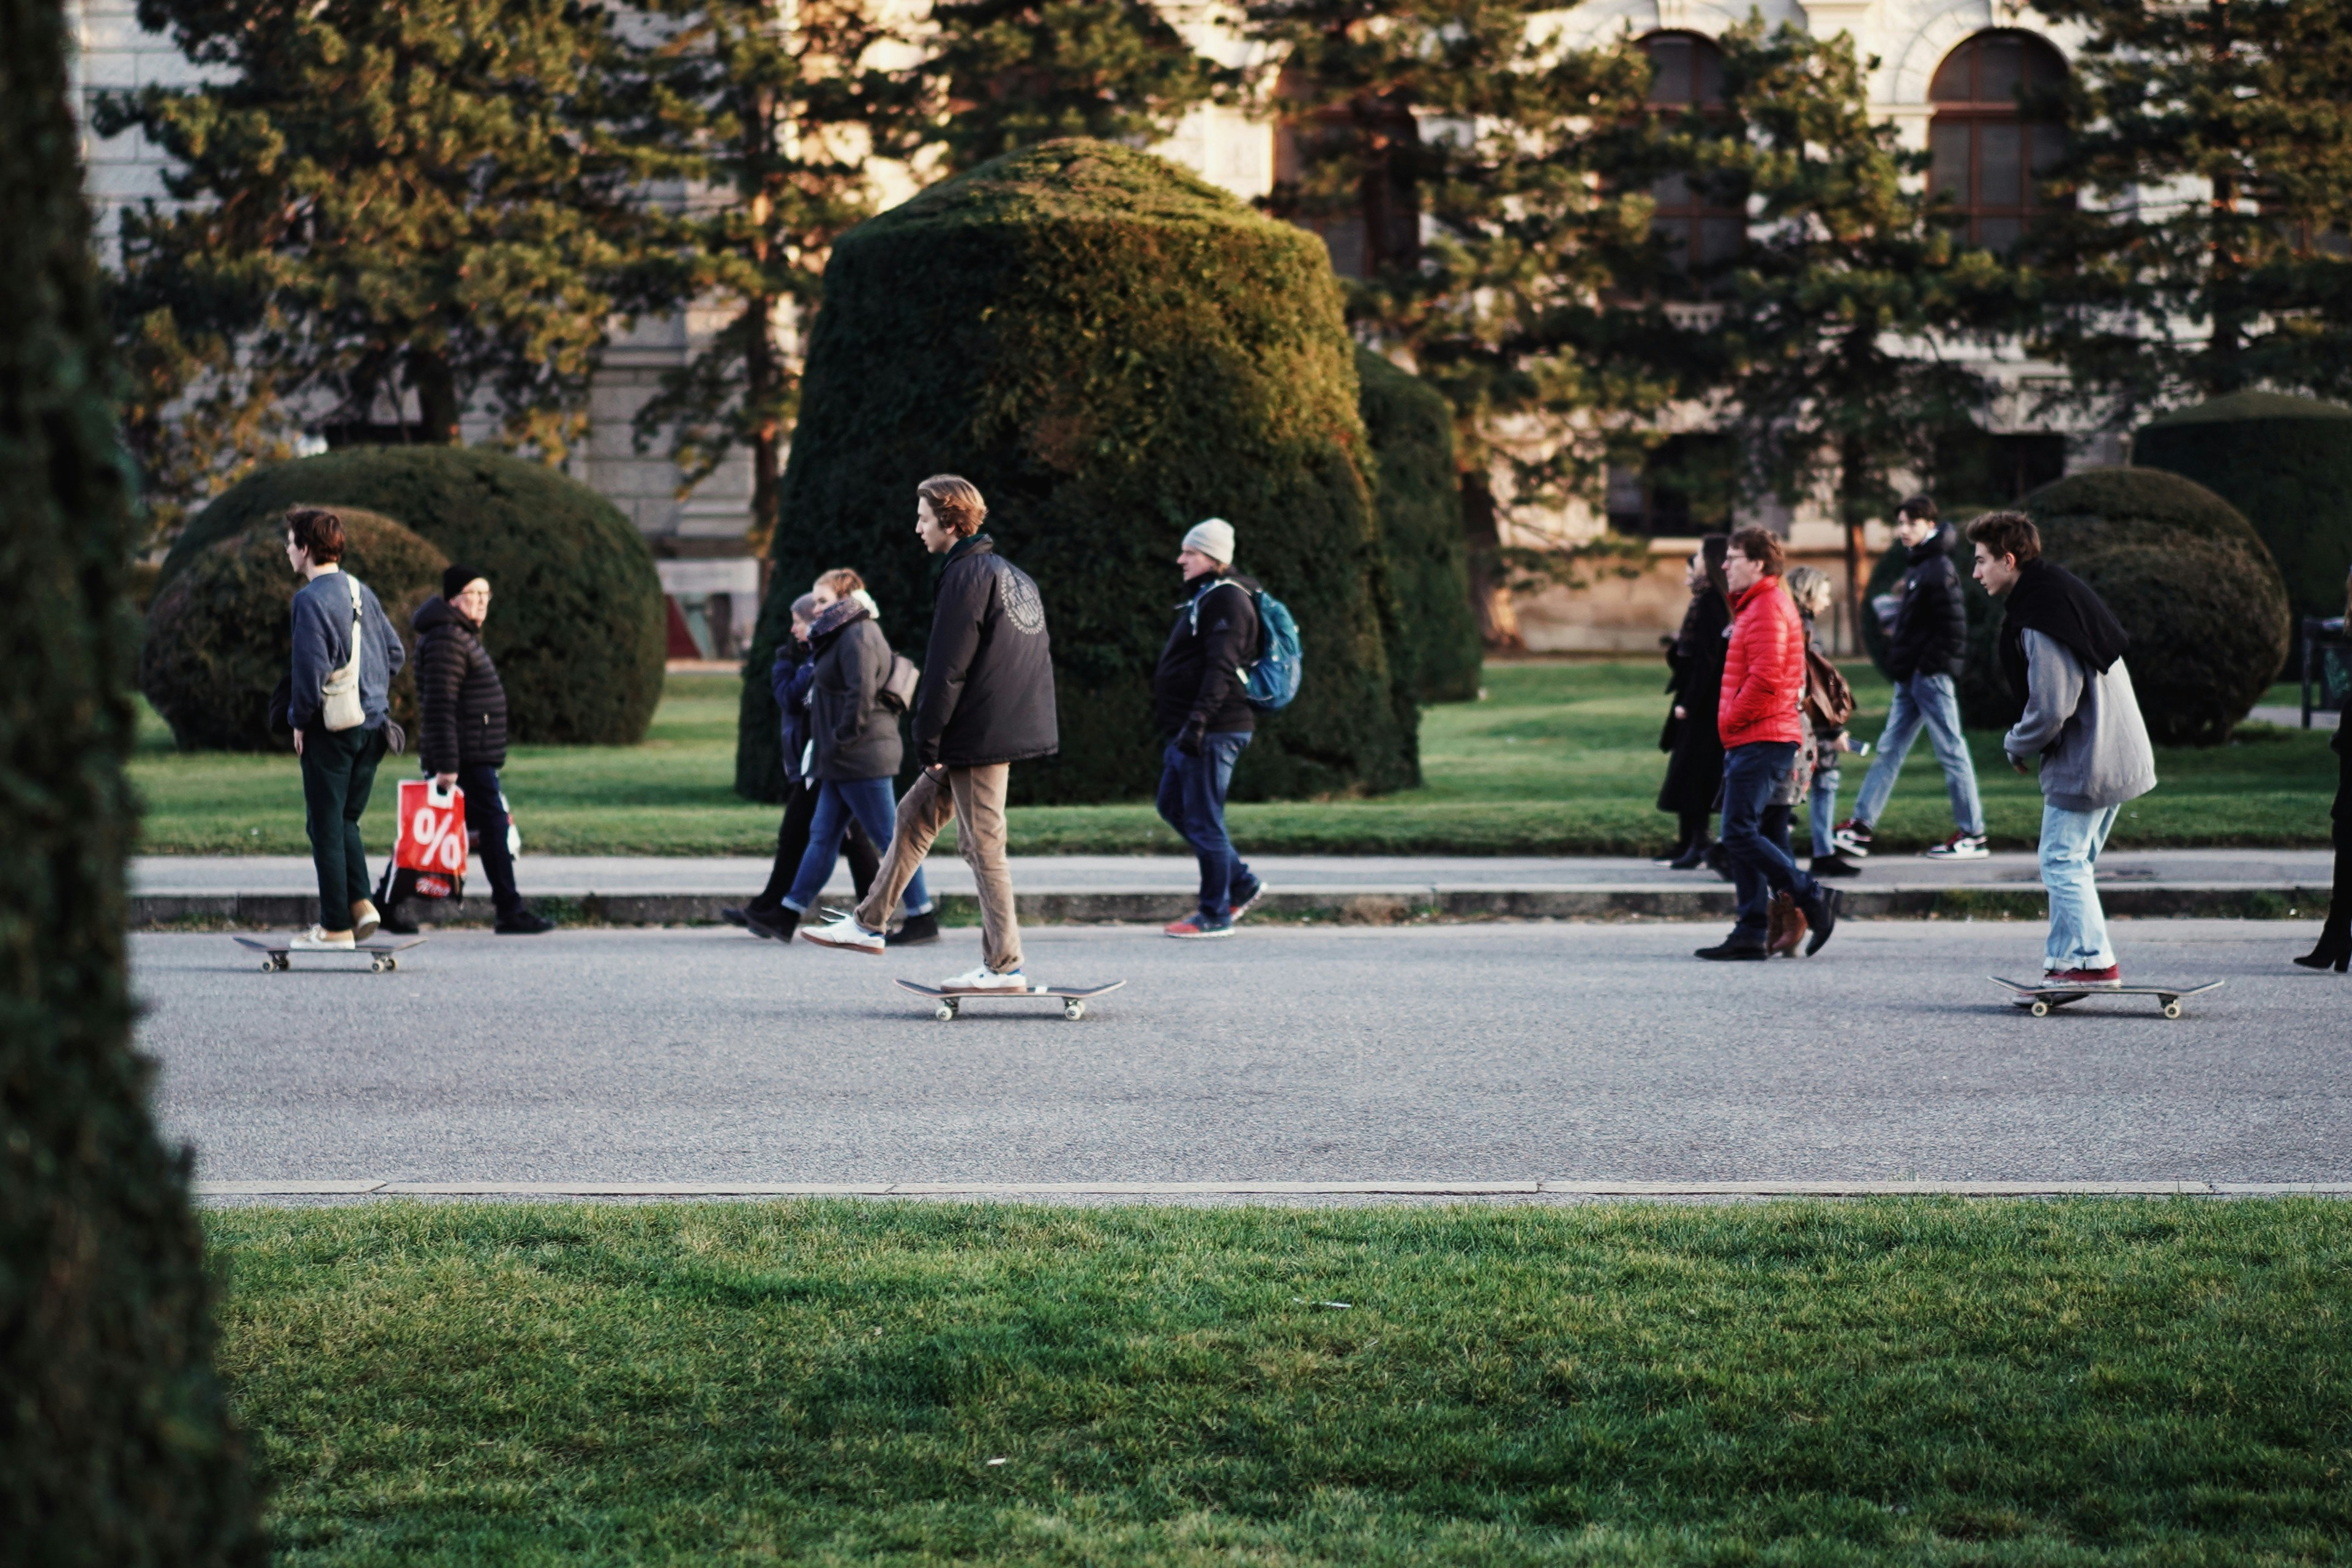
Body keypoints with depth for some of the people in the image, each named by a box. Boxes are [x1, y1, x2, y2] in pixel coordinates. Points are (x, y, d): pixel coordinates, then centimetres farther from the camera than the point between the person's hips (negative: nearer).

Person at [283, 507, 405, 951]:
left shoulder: (312, 599, -13)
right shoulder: (362, 592, 11)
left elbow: (311, 665, -18)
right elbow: (395, 653, 15)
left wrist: (300, 719, -6)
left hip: (331, 728, -7)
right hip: (372, 724, 7)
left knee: (326, 826, 1)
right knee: (346, 820, 18)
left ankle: (336, 927, 2)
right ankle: (360, 902, 3)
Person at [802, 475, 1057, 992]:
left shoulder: (967, 575, -14)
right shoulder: (1013, 575, 15)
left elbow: (947, 668, -18)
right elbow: (1038, 656, 20)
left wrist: (928, 740, -12)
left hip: (980, 736, -10)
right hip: (1008, 726, 10)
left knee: (982, 844, -4)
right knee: (914, 816, 16)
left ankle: (1005, 965, 1)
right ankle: (868, 923, 22)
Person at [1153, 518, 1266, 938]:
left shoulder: (1226, 600, -13)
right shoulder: (1205, 597, 19)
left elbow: (1221, 668, -22)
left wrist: (1198, 721, -29)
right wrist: (1176, 725, 25)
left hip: (1214, 730, -11)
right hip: (1190, 730, 11)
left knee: (1203, 820, -6)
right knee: (1173, 807, 15)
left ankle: (1215, 915, 2)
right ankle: (1242, 884, 21)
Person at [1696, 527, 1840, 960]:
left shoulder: (1767, 608, -11)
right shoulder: (1755, 606, 22)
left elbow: (1765, 679, -21)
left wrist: (1731, 720, -12)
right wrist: (1732, 725, 17)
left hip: (1761, 741, -11)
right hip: (1752, 742, 11)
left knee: (1740, 834, -14)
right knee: (1740, 836, 7)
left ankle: (1812, 897, -8)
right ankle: (1750, 934, 7)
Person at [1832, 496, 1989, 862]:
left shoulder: (1939, 569, -14)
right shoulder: (1918, 566, 16)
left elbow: (1953, 625, -19)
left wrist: (1933, 664, -17)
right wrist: (1900, 660, 13)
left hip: (1931, 676, -10)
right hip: (1910, 677, 10)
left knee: (1951, 751, -4)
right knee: (1889, 750, 9)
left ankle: (1972, 835, 1)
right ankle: (1860, 827, 11)